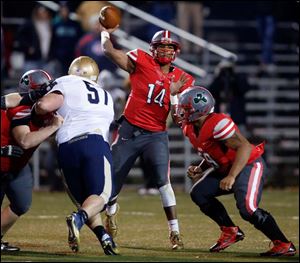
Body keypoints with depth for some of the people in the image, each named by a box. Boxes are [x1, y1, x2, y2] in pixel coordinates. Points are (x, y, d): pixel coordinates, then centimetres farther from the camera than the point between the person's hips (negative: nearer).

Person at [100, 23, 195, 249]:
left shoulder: (182, 80, 0)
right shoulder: (141, 62, -5)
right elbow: (109, 51, -8)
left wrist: (174, 93, -18)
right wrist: (106, 33, 8)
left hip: (156, 136, 0)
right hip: (129, 130, 0)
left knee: (163, 181, -18)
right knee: (114, 178, 9)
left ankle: (175, 232, -16)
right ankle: (111, 211, 43)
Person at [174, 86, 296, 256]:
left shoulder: (217, 123, -26)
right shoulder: (192, 129, 4)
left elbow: (244, 147, -31)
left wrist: (231, 177, -36)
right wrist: (199, 169, 1)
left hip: (250, 165, -10)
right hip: (226, 168, 10)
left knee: (247, 209, -24)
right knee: (199, 193, 0)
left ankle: (284, 245, -13)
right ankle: (231, 232, 8)